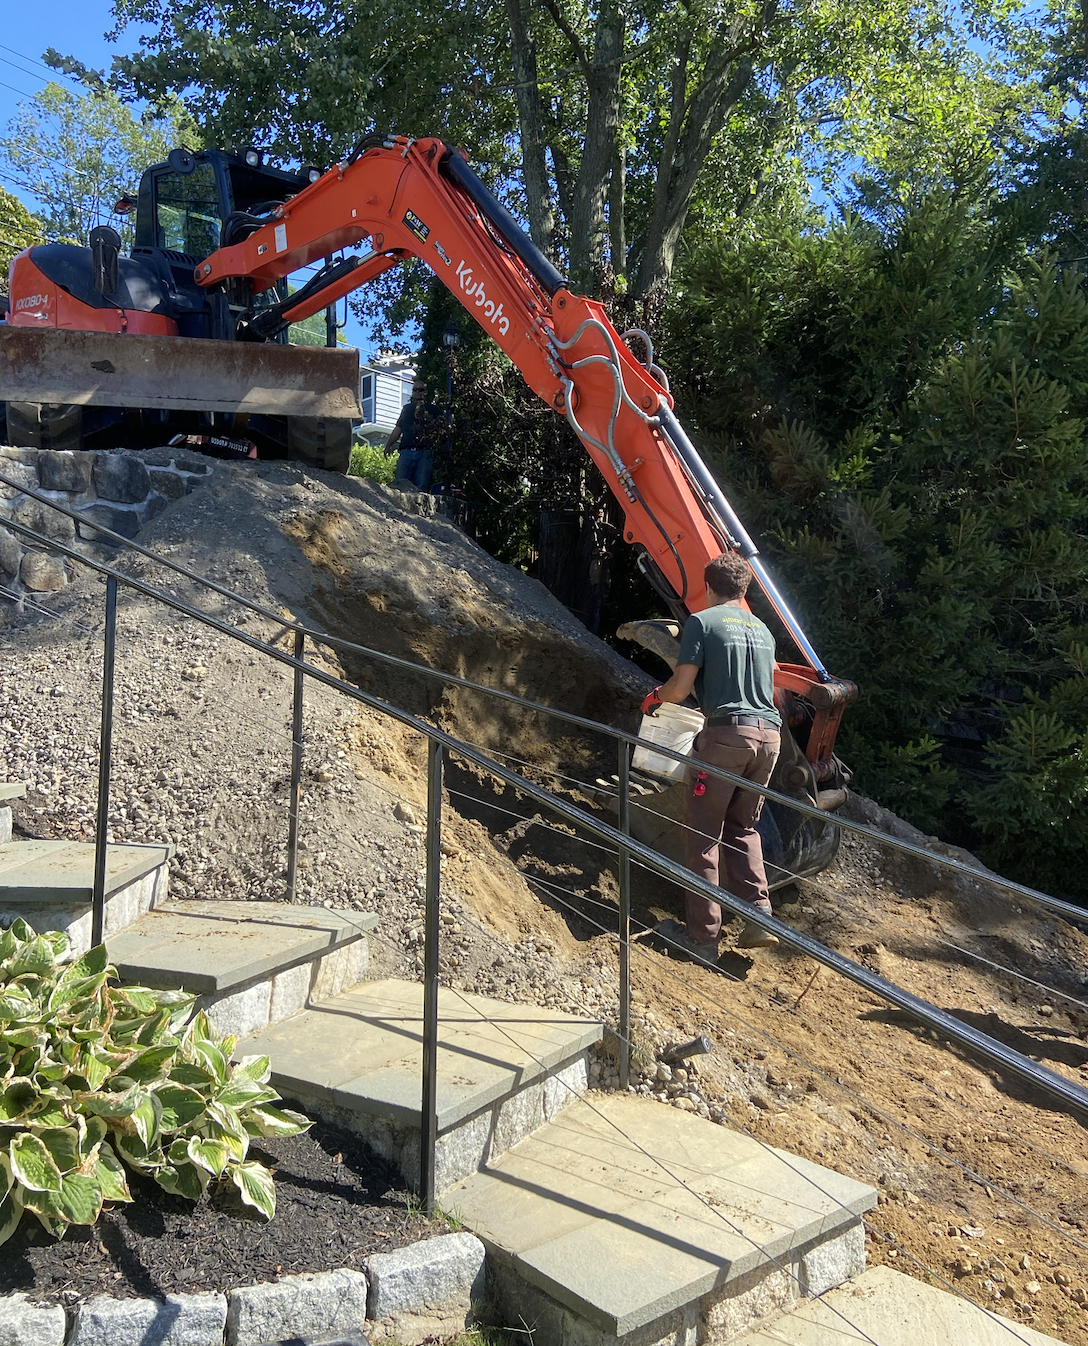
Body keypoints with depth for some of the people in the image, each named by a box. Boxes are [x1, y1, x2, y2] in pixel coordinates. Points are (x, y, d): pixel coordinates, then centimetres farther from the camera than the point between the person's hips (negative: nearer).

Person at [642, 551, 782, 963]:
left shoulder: (702, 621, 1)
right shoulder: (762, 630, 19)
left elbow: (681, 686, -6)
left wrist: (655, 697, 15)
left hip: (726, 732, -6)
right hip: (768, 733, 6)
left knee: (703, 833, 2)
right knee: (743, 828, 19)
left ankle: (703, 936, 4)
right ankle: (760, 919, 9)